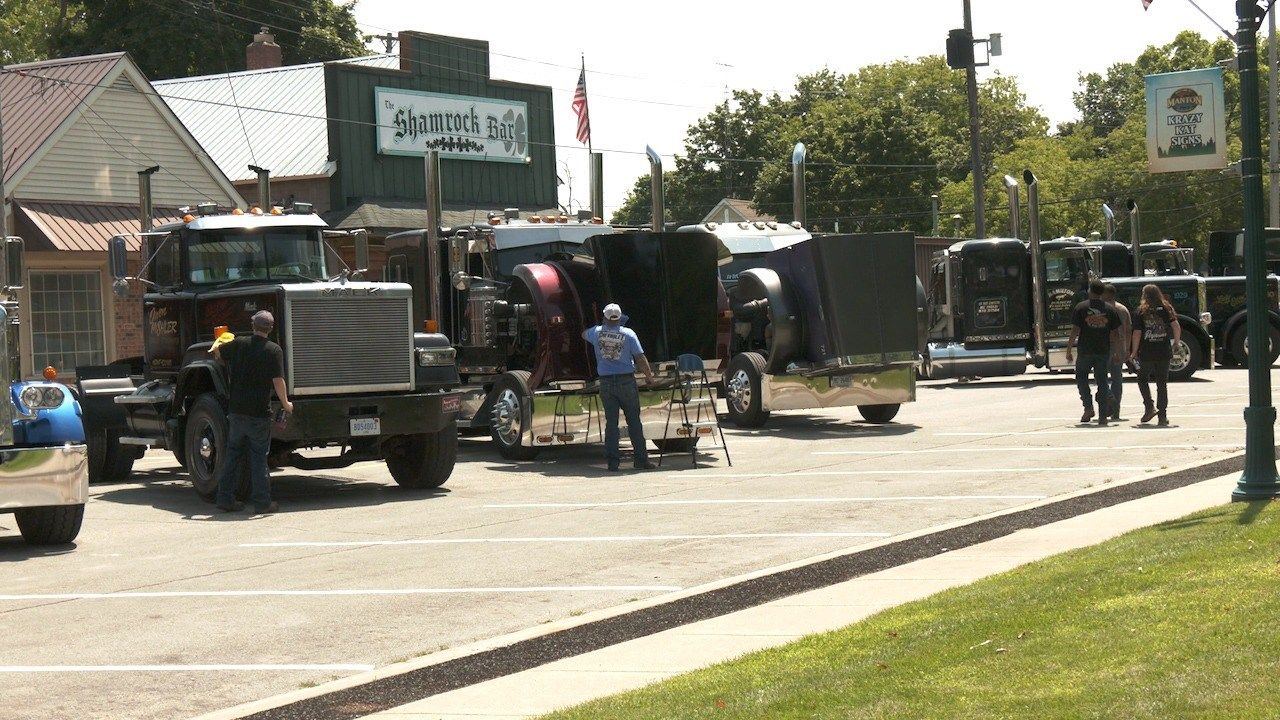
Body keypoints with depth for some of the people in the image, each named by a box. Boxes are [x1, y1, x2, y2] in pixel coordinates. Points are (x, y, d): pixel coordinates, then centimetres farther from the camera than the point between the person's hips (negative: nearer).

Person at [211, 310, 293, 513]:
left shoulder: (238, 344, 1)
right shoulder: (274, 350, -9)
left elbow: (217, 352, 19)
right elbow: (278, 381, -13)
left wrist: (218, 344, 43)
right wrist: (285, 404, 1)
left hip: (236, 411, 3)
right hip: (260, 412, -3)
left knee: (233, 454, 13)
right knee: (259, 458, 3)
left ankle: (225, 499, 14)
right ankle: (262, 501, 3)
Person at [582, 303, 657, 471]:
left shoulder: (597, 332, 0)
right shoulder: (628, 334, -6)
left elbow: (584, 334, 25)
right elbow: (640, 358, -6)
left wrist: (602, 325, 37)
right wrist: (649, 376, 8)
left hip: (606, 383, 2)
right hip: (626, 381, -2)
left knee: (611, 422, 4)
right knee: (634, 421, 4)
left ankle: (613, 462, 2)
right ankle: (641, 460, 5)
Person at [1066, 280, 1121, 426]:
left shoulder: (1081, 308, -5)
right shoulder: (1109, 310, 3)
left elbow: (1075, 331, -7)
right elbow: (1115, 331, 5)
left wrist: (1069, 350, -1)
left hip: (1085, 351, -2)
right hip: (1104, 351, 2)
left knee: (1081, 377, 16)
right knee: (1102, 381, 6)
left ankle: (1088, 408, 0)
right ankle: (1102, 416, 2)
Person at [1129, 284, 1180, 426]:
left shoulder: (1141, 312, -3)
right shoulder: (1166, 309, 2)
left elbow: (1137, 333, -7)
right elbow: (1176, 327, -5)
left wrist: (1134, 352, 2)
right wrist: (1176, 343, 10)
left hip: (1146, 354, -2)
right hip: (1164, 353, 2)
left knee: (1142, 379, 18)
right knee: (1162, 384, 7)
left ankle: (1149, 407, -1)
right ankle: (1162, 415, 4)